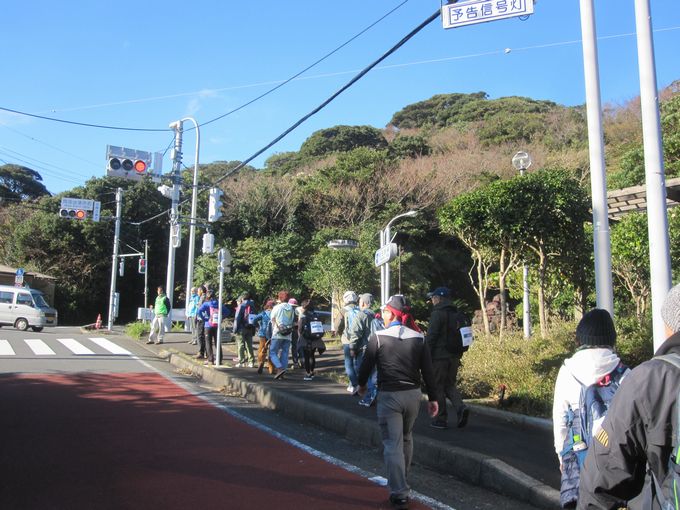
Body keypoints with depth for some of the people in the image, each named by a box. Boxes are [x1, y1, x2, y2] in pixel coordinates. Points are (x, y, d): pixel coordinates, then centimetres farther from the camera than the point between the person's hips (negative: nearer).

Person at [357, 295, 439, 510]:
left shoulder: (378, 337, -9)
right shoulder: (418, 338, 2)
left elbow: (366, 365, -4)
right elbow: (428, 371, 2)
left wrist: (361, 385, 15)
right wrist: (432, 398, 8)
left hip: (389, 395, -4)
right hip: (413, 394, 5)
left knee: (393, 444, 1)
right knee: (406, 439, 22)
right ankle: (401, 481, 37)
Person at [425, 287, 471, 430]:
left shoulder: (438, 313, -11)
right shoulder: (458, 315, 14)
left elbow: (431, 337, -16)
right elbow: (462, 337, 17)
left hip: (439, 357, -7)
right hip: (454, 357, 7)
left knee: (437, 387, 3)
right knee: (450, 385, 18)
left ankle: (441, 419, 8)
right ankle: (460, 407, -4)